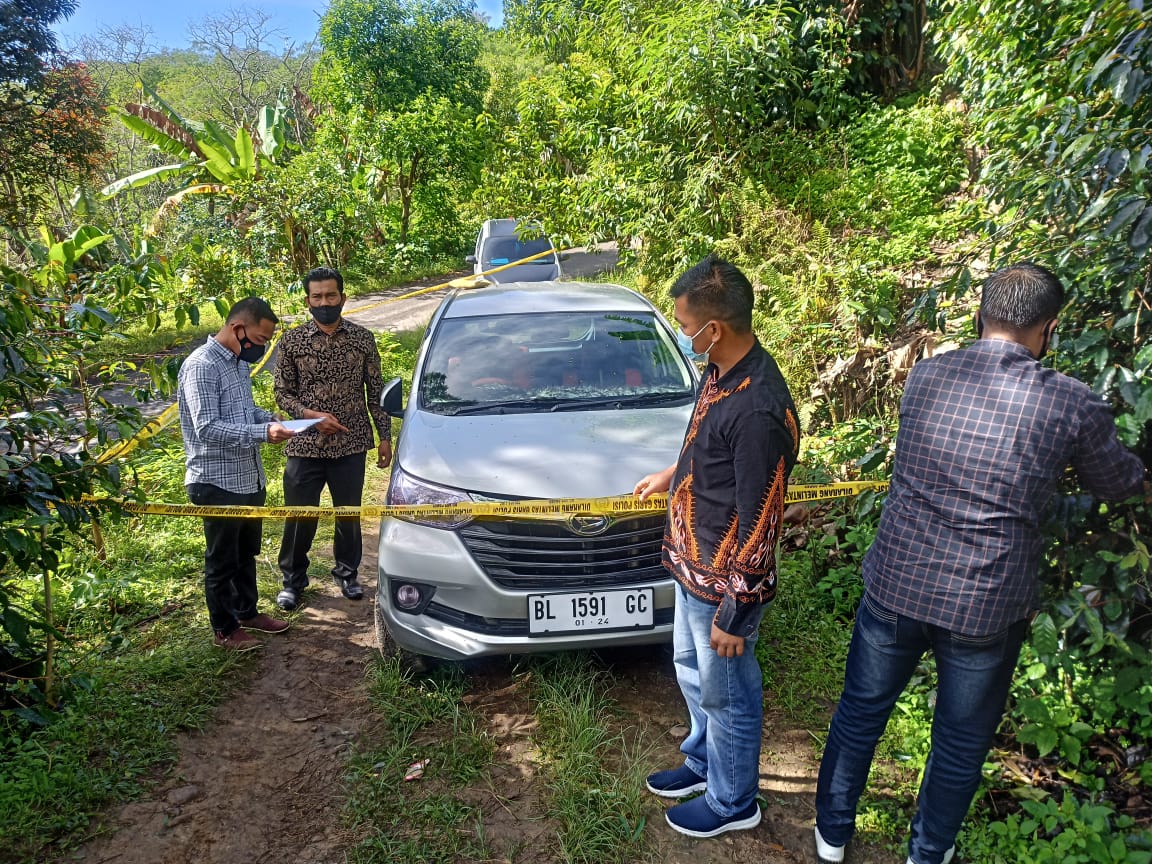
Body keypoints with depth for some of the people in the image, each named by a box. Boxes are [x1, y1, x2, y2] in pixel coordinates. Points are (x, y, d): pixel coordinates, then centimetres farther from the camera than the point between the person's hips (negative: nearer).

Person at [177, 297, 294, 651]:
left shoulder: (239, 362, 9)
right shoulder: (201, 366, -19)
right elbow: (207, 428, -26)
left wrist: (267, 417, 2)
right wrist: (263, 433, -31)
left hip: (249, 478, 9)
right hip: (217, 484, -9)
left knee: (247, 552, 22)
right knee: (222, 560, 8)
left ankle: (247, 612, 39)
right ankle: (225, 629, 23)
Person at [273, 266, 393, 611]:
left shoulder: (363, 338, 0)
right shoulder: (292, 341, -3)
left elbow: (376, 391, 5)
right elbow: (283, 393, 1)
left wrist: (385, 436, 2)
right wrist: (313, 415, -16)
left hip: (351, 444, 1)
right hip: (305, 445, -1)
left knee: (349, 513, 13)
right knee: (300, 516, 8)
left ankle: (347, 573, 34)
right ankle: (293, 579, 28)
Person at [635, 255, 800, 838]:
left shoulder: (759, 411, -32)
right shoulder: (721, 371, -3)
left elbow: (756, 525, -26)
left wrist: (732, 613, -19)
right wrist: (672, 476, 28)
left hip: (723, 582, -9)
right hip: (693, 561, 9)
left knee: (726, 692, 14)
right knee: (691, 666, 27)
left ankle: (733, 802, 39)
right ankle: (704, 761, 52)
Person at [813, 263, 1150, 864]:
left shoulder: (924, 377, -5)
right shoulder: (1071, 405, -12)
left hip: (896, 587, 2)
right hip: (986, 606, -2)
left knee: (861, 709, 21)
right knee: (962, 740, 21)